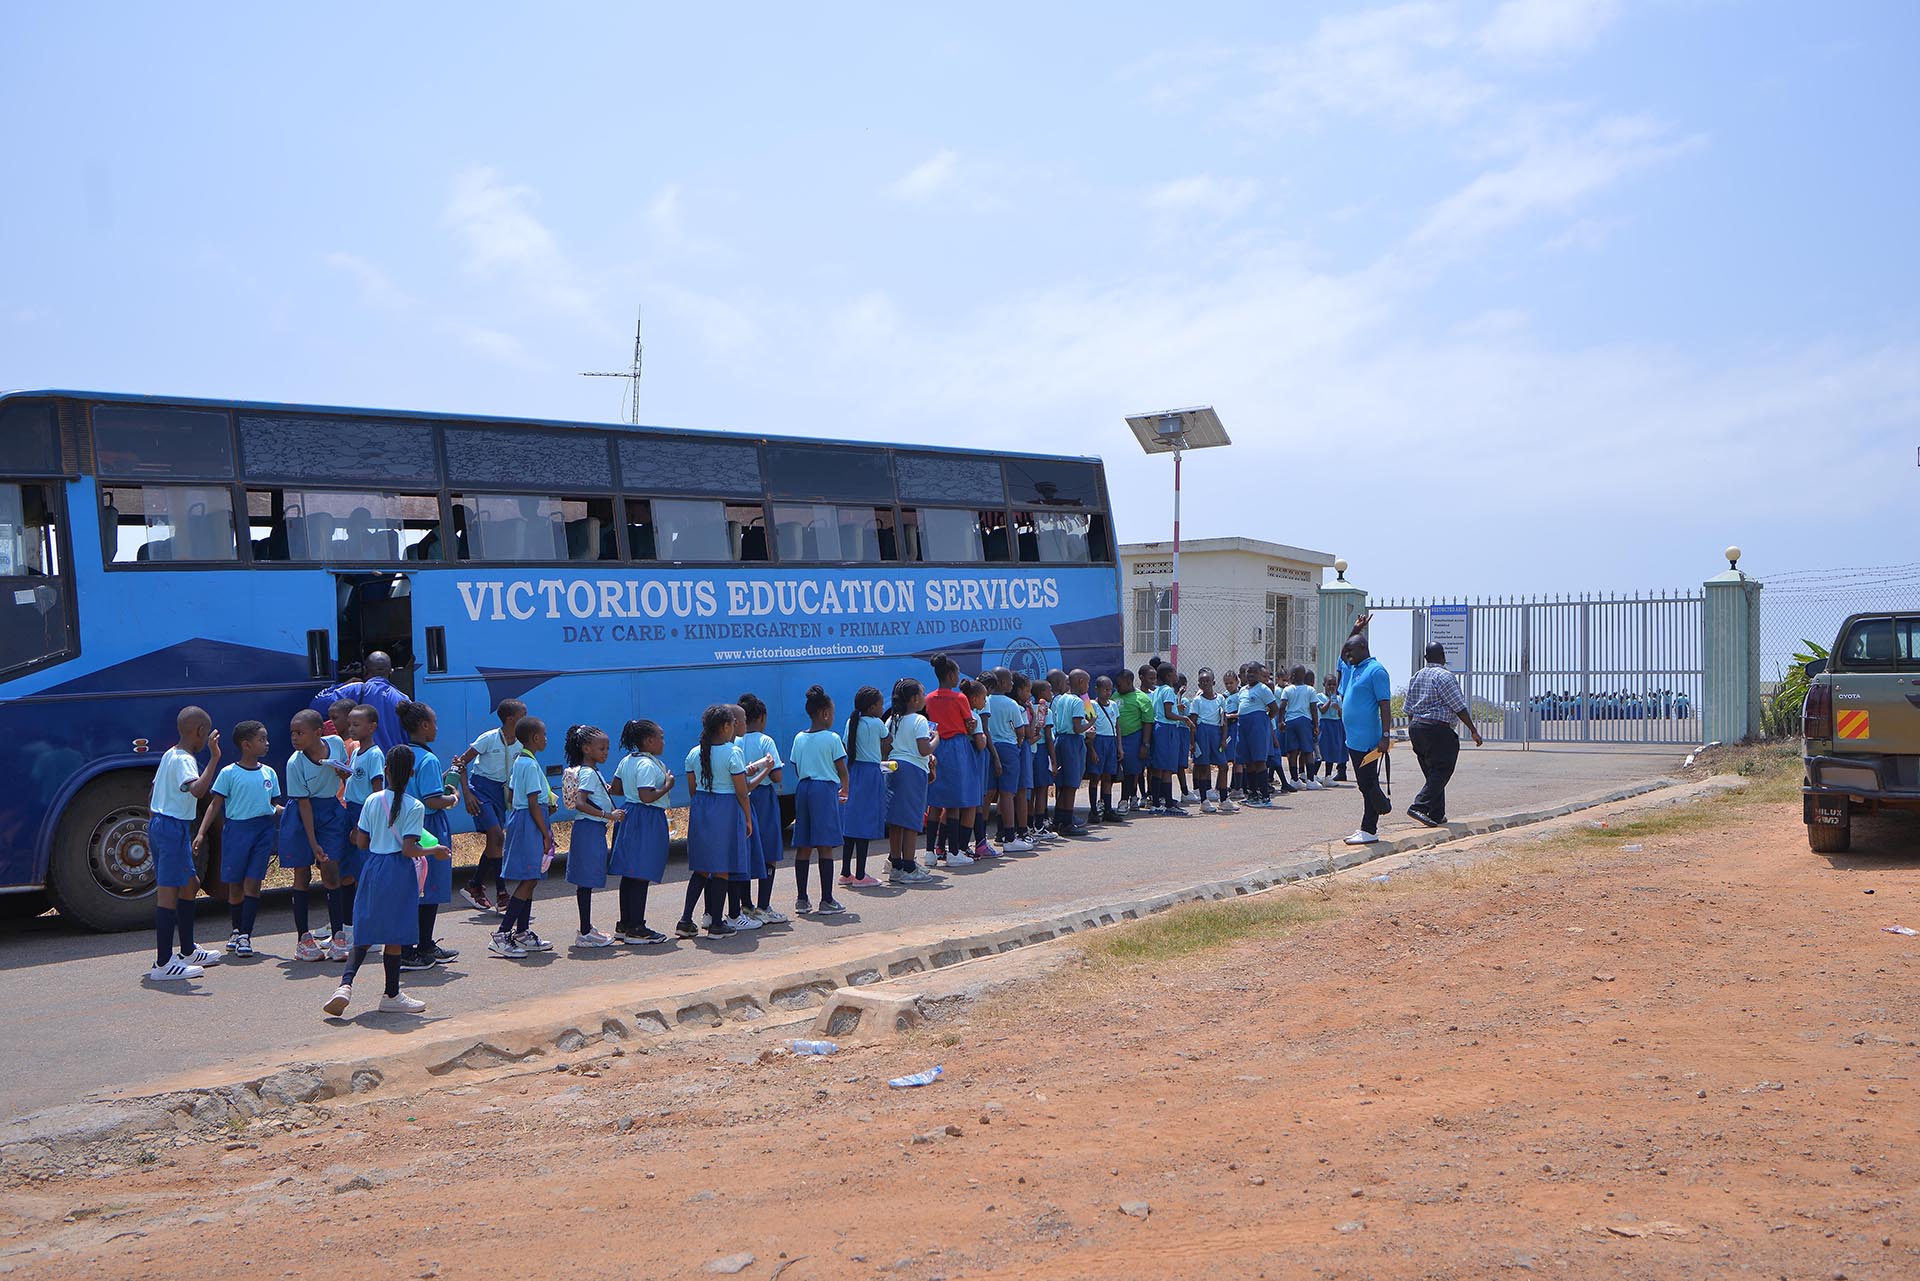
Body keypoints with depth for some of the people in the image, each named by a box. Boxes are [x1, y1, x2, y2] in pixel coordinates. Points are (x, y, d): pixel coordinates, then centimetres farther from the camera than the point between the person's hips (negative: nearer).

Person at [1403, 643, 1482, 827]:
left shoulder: (1416, 677, 14)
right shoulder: (1444, 676, -9)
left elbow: (1409, 709, 18)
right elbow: (1459, 708, -11)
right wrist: (1474, 731, -6)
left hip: (1416, 727, 8)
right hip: (1437, 729, -8)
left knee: (1433, 773, 14)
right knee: (1440, 772, -7)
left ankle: (1436, 815, 13)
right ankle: (1419, 807, -20)